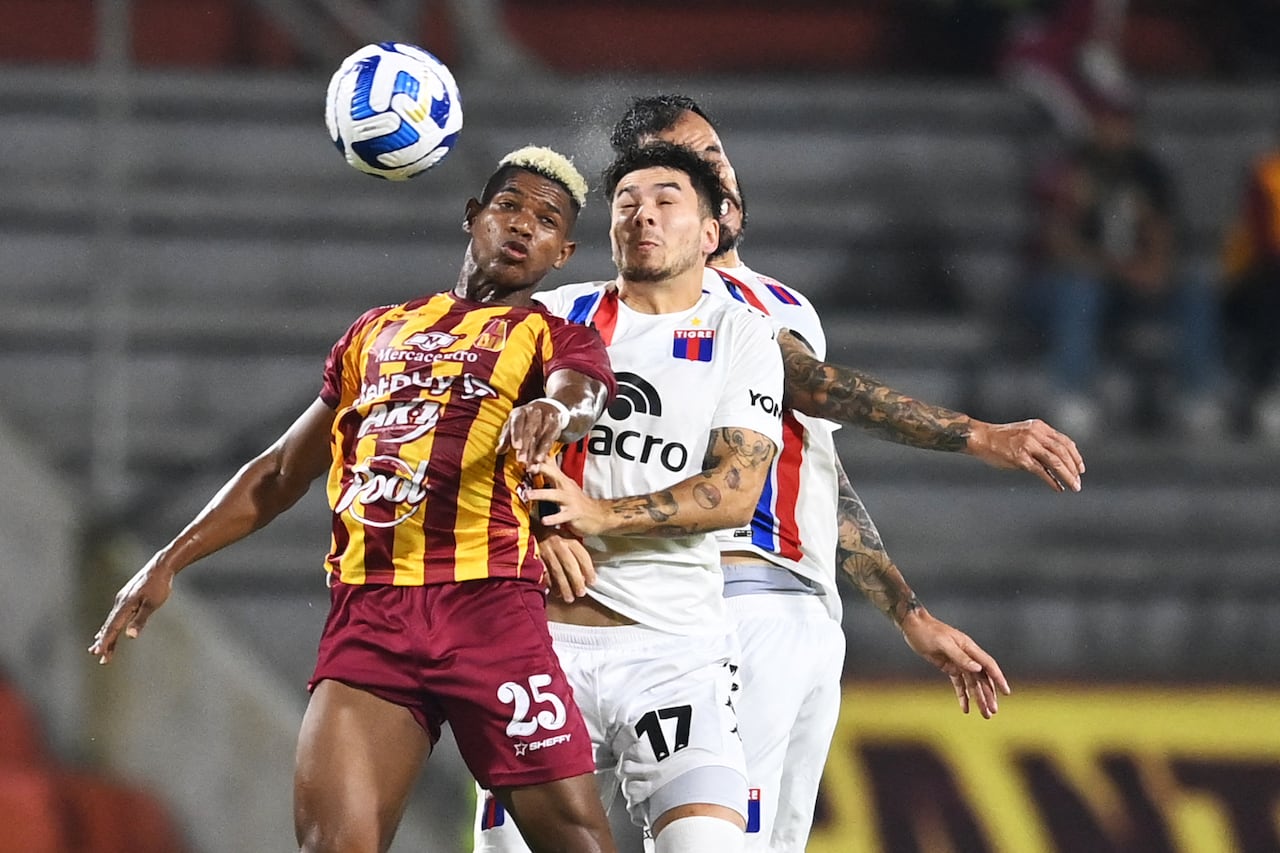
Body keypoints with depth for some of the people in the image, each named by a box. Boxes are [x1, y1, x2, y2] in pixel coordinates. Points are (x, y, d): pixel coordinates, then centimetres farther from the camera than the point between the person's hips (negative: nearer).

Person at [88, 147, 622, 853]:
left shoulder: (558, 339, 12)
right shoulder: (378, 332, 26)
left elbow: (581, 397, -14)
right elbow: (284, 469, 31)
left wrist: (552, 409, -38)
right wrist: (170, 560, 25)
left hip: (487, 608, -3)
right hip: (366, 612, 3)